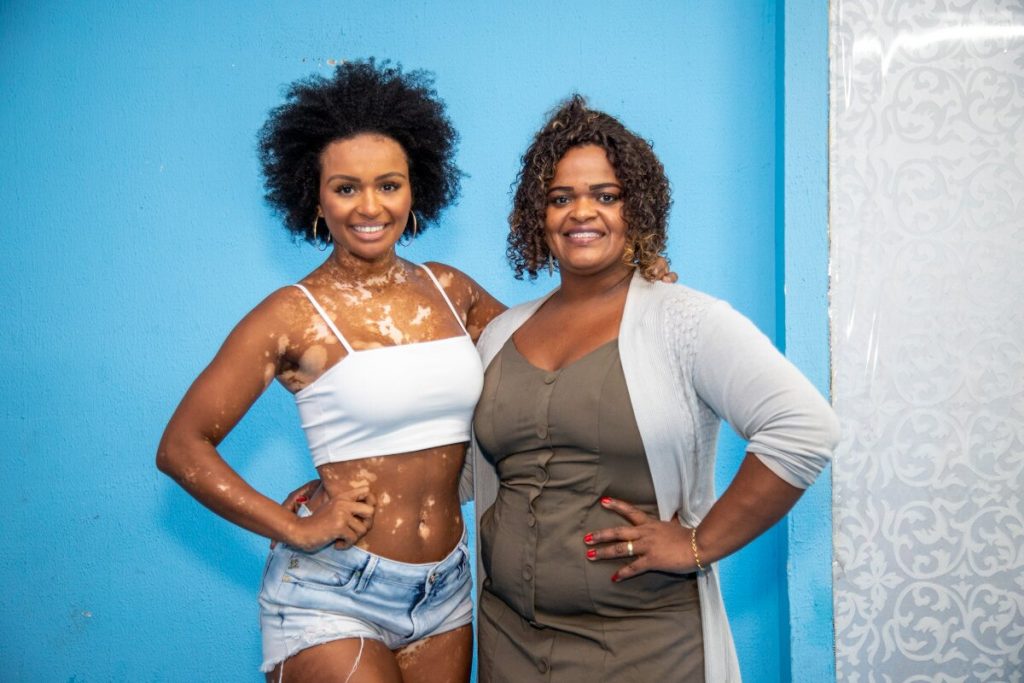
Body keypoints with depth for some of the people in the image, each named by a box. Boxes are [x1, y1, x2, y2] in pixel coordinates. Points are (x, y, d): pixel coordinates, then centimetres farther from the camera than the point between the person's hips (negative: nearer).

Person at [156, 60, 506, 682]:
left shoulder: (450, 291, 3)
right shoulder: (294, 316, -10)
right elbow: (182, 447, -9)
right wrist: (296, 529, -14)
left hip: (445, 590, 5)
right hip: (333, 598, -5)